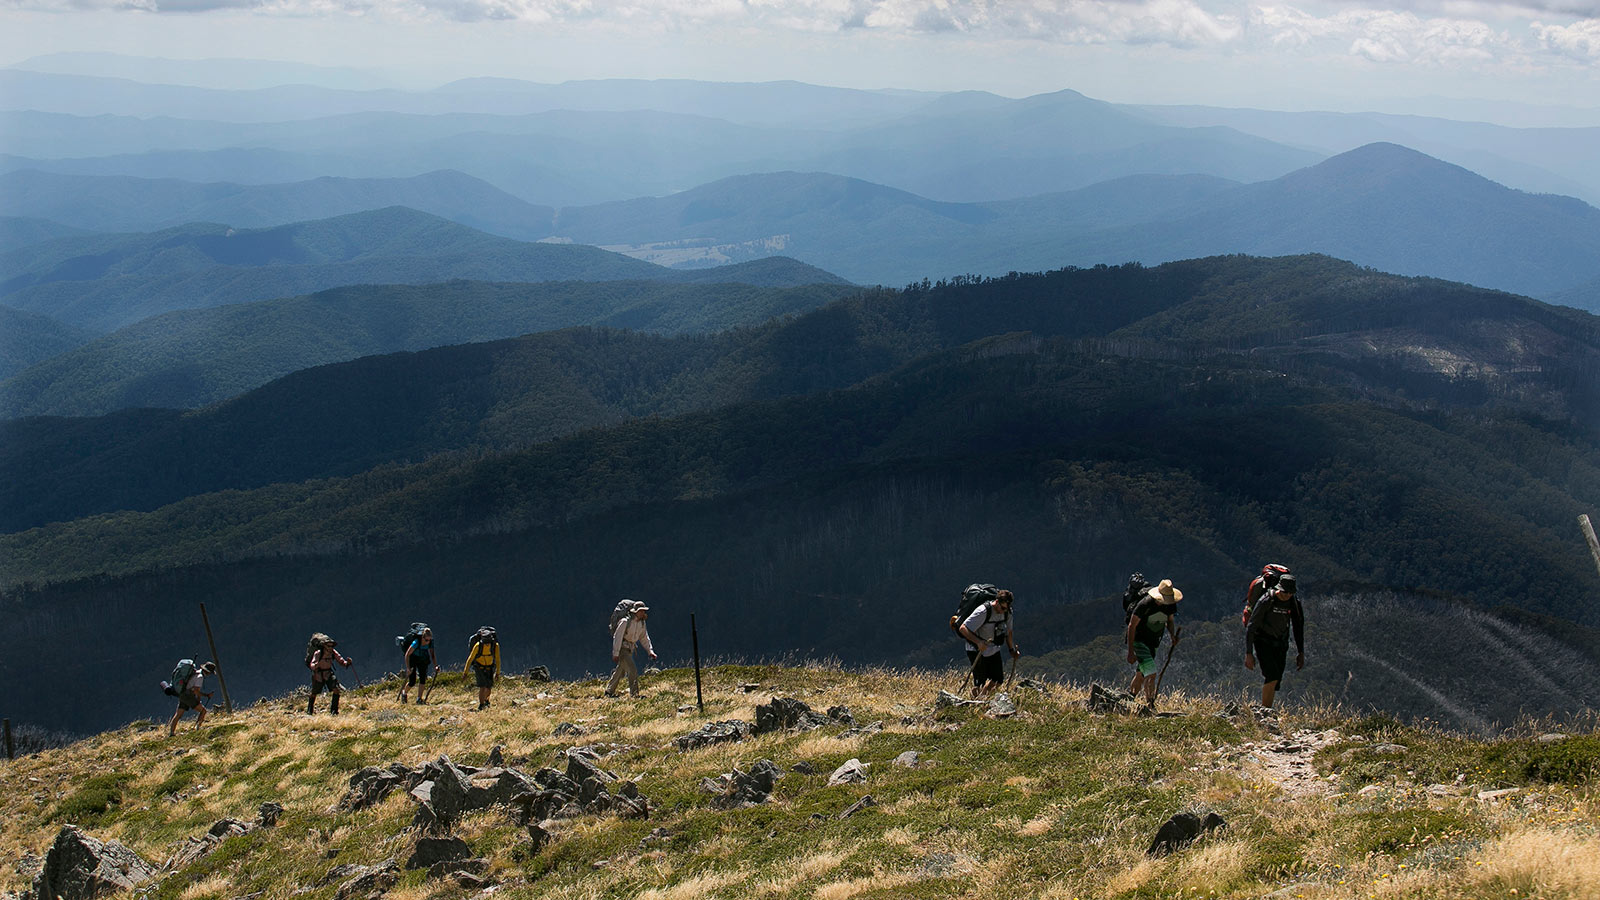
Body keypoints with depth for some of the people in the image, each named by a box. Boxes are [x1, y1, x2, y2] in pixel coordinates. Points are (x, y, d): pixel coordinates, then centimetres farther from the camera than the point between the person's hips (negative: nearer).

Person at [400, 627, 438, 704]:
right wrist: (408, 668, -29)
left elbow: (432, 655, -2)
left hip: (422, 660, 4)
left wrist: (435, 666, -13)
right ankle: (404, 692, 23)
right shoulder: (416, 642, -31)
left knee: (423, 678, -13)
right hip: (412, 659, -4)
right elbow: (407, 655, -24)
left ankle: (419, 699, -4)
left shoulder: (430, 643, -17)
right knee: (412, 681, -9)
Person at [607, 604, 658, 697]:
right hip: (622, 648, -8)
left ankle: (609, 691, 30)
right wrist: (615, 654, -21)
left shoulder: (642, 623, 4)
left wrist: (650, 651, 2)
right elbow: (617, 637, -18)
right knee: (632, 669, -18)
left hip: (629, 649, 8)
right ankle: (634, 693, -17)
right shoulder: (626, 622, -19)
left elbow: (644, 638, 13)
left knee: (621, 671, 16)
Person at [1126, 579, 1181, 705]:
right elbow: (1132, 626, -19)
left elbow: (1170, 621, 17)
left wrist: (1173, 635, -4)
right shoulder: (1145, 604, -23)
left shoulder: (1171, 605, -5)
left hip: (1153, 642, 6)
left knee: (1142, 674, 16)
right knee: (1151, 674, -20)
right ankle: (1150, 704, -21)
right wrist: (1130, 652, -21)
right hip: (1139, 641, -6)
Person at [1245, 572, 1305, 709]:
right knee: (1272, 676, -22)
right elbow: (1251, 627, -16)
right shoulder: (1266, 601, -19)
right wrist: (1249, 654, -20)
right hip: (1263, 642, -5)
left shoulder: (1294, 603, -3)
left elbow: (1298, 627, 12)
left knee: (1276, 680, 1)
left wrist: (1301, 653, 9)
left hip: (1281, 644, 5)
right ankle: (1264, 710, -16)